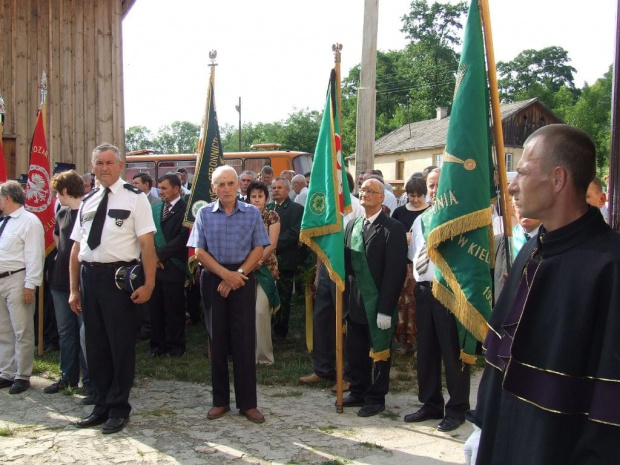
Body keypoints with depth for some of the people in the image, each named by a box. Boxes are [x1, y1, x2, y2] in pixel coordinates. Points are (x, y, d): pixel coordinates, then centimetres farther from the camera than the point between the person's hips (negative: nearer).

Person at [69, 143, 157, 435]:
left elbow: (147, 244, -8)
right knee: (95, 345, 14)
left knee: (121, 345, 3)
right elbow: (76, 248, 13)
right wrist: (74, 289, 10)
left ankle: (119, 409, 17)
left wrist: (148, 284, -15)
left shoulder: (135, 199, -3)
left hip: (118, 276, -5)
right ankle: (101, 405, 28)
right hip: (89, 276, 6)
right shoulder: (87, 202, 13)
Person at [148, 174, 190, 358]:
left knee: (174, 308, 3)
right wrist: (152, 255, -6)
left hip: (173, 266, -5)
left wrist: (161, 254, -13)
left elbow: (183, 237, -14)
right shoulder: (155, 208, 14)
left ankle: (176, 344, 16)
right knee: (155, 307, 8)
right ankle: (158, 343, 18)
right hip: (153, 264, 5)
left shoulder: (185, 209, -5)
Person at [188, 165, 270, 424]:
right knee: (217, 341, 6)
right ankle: (220, 401, 15)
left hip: (243, 279, -1)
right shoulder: (204, 214, 5)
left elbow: (258, 249, 0)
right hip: (213, 279, 1)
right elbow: (200, 252, 0)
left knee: (244, 341, -1)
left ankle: (248, 403, 6)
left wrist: (238, 274, -11)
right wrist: (226, 273, -12)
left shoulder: (252, 213, 4)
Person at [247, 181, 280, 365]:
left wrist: (257, 261, -16)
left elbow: (272, 244, -7)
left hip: (266, 267, -3)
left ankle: (264, 353, 1)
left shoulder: (272, 216, 0)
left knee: (261, 310, -10)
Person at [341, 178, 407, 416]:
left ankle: (376, 398, 20)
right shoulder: (352, 225, 11)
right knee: (355, 352, 14)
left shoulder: (392, 228, -11)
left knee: (379, 352, 7)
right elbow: (346, 262, 10)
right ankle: (358, 392, 29)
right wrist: (345, 298, 4)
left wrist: (385, 309, -18)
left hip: (377, 304, -6)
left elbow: (396, 271, -15)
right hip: (354, 304, 6)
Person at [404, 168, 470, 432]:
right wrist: (416, 281, 13)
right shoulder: (420, 221, 15)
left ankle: (456, 409, 15)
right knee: (426, 349, 15)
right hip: (423, 291, 7)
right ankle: (431, 404, 28)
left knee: (453, 352, 1)